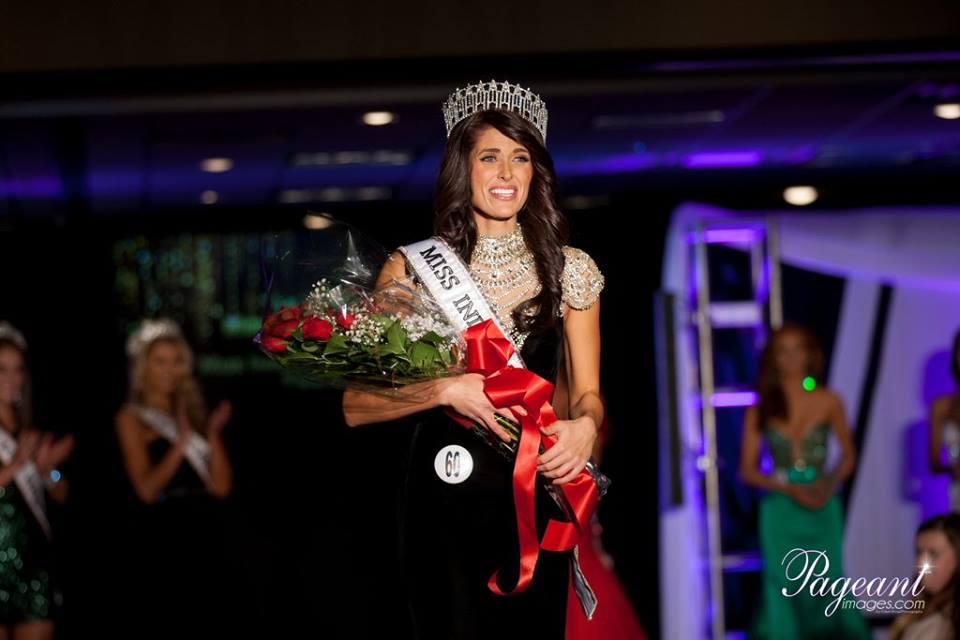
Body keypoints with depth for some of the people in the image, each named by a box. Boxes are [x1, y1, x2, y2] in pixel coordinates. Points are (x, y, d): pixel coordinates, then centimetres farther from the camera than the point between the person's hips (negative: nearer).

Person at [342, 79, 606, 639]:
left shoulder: (570, 270, 6)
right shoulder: (411, 269, -1)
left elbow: (586, 393, 10)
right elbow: (356, 405, -4)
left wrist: (584, 428, -13)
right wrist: (446, 390, -19)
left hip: (536, 491, 2)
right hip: (444, 494, -2)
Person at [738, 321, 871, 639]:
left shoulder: (828, 402, 2)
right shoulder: (761, 408, 0)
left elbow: (848, 455, 11)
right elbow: (748, 470, 2)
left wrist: (830, 483, -8)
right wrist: (789, 488, -12)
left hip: (823, 506, 1)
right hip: (780, 508, 0)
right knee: (784, 586, -3)